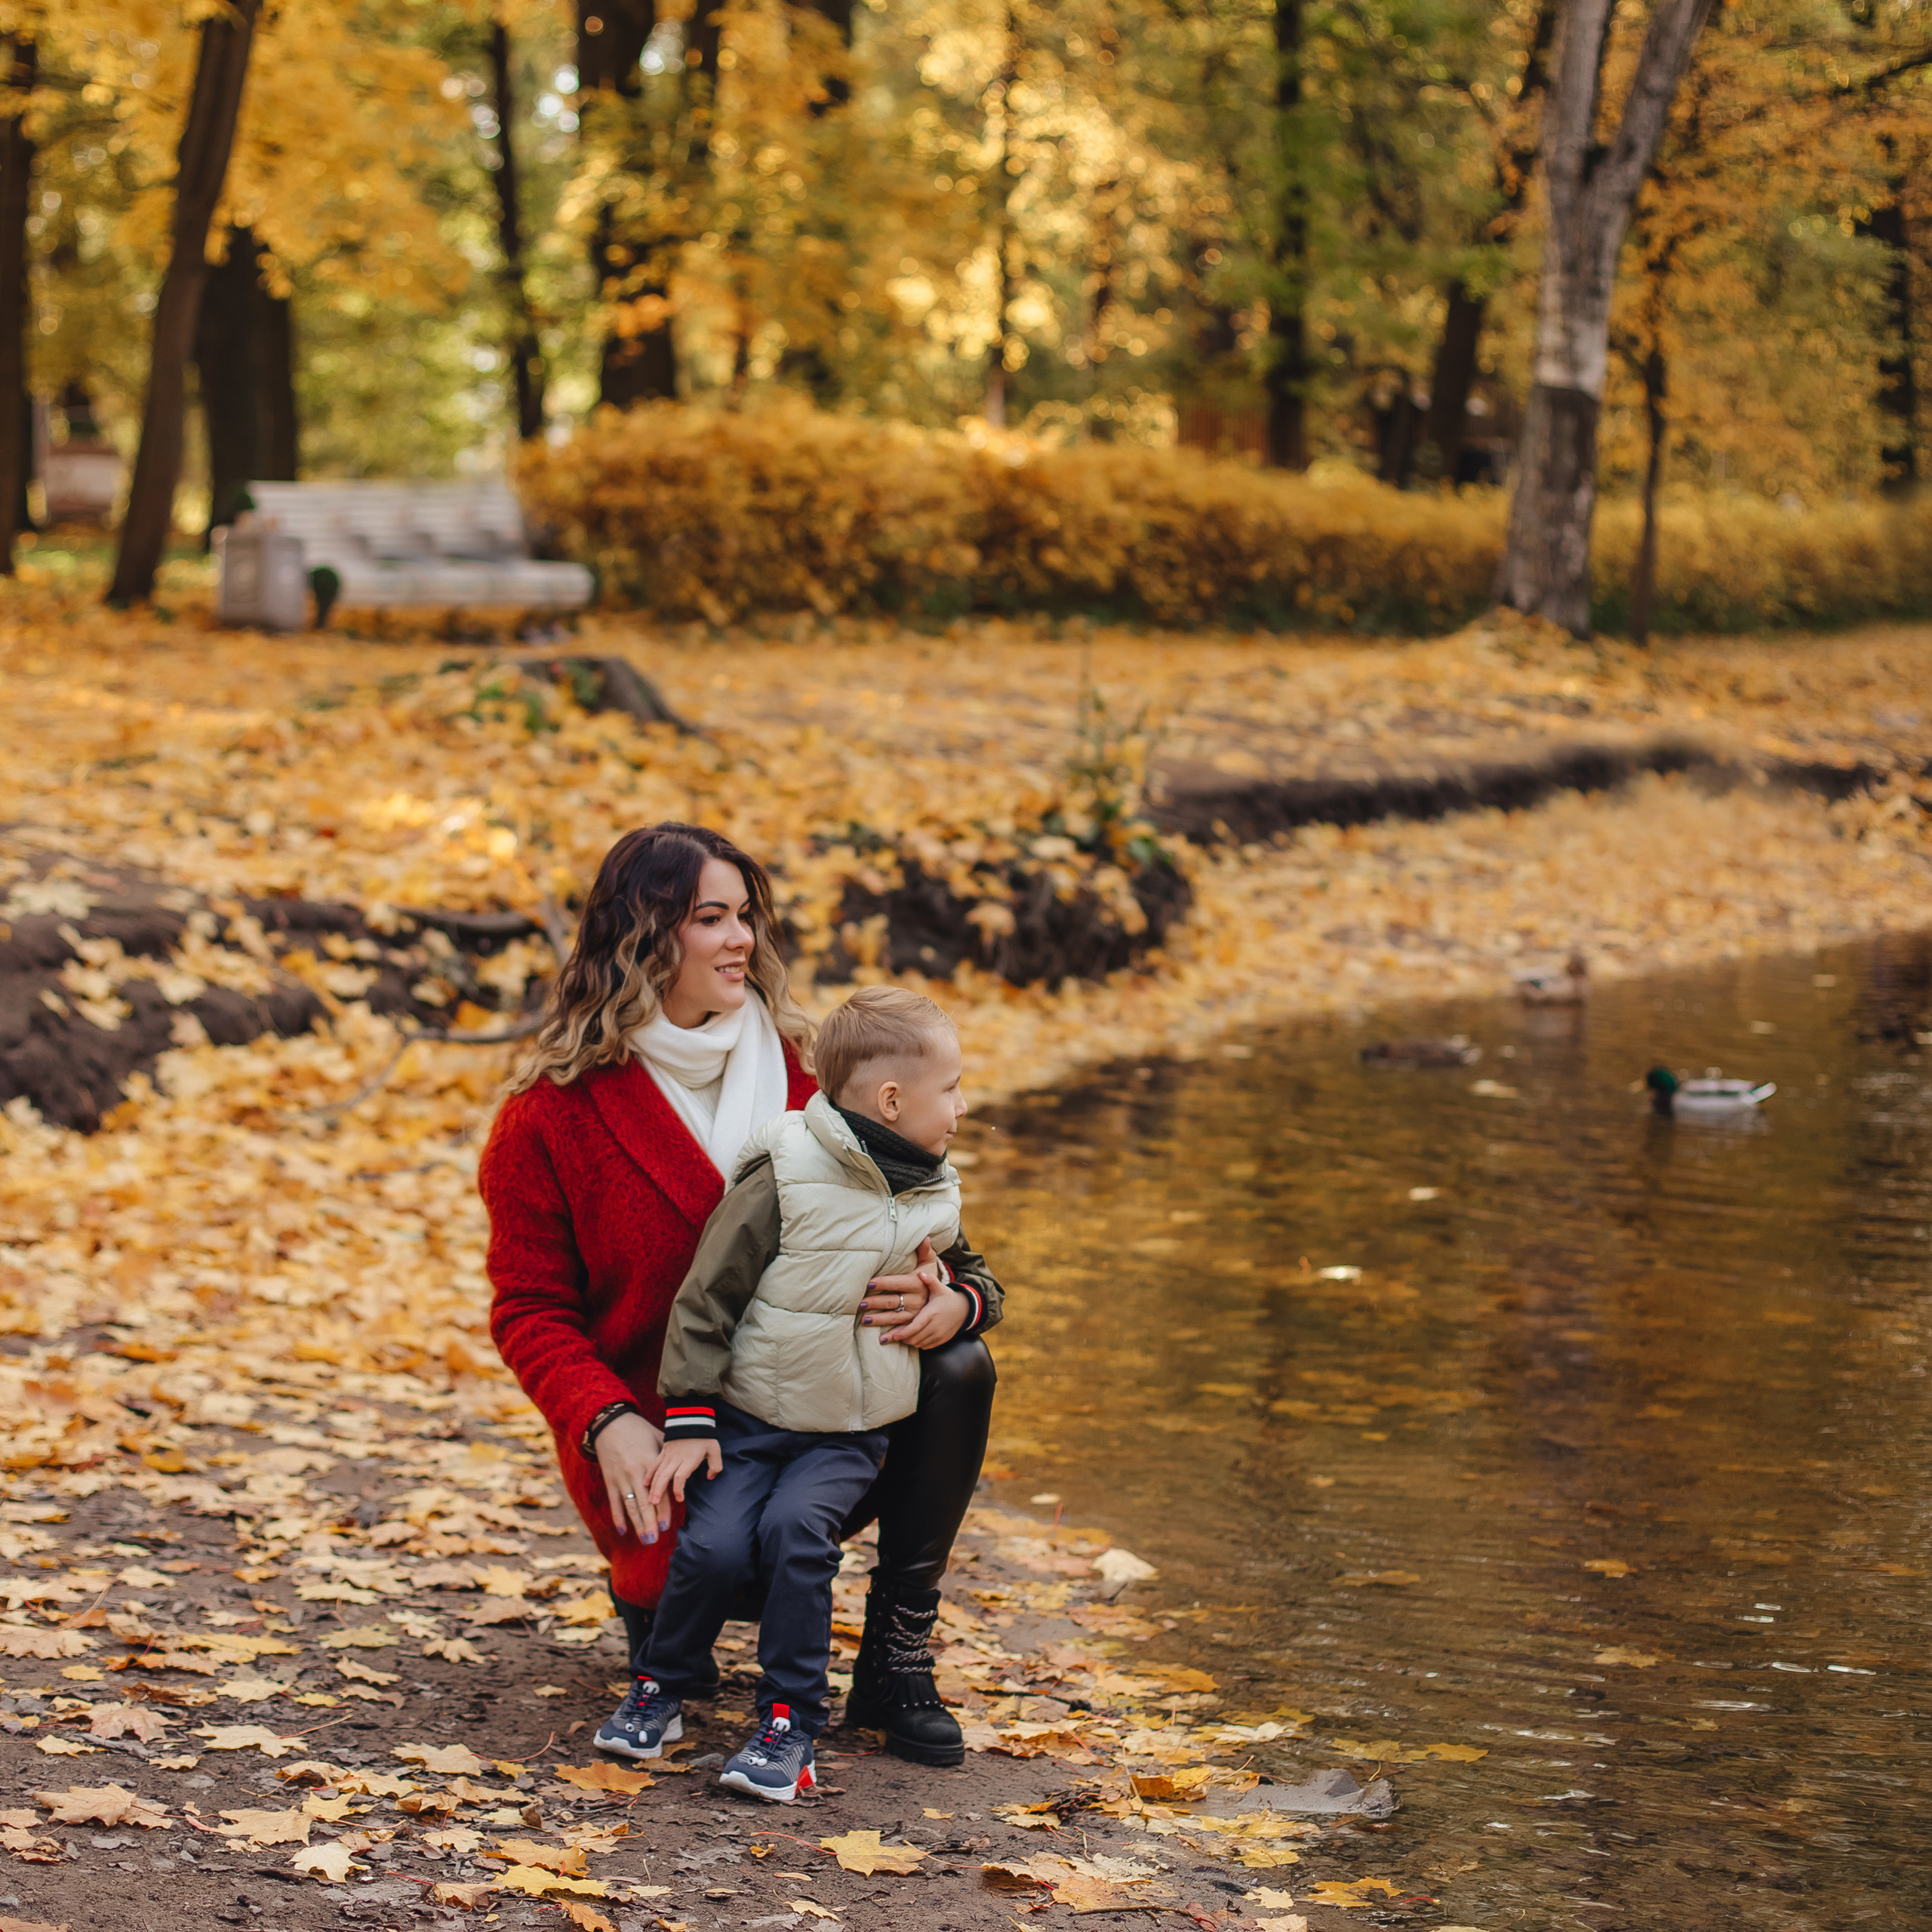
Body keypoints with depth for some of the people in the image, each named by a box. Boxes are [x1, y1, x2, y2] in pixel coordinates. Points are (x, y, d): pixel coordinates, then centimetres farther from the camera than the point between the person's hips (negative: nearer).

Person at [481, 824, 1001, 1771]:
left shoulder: (795, 1071, 4)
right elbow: (530, 1310, -5)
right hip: (659, 1437, -3)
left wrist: (951, 1299, -23)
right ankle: (654, 1586, 10)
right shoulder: (551, 1115, -6)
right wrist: (607, 1424, -26)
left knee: (957, 1369, -23)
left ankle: (896, 1657, -10)